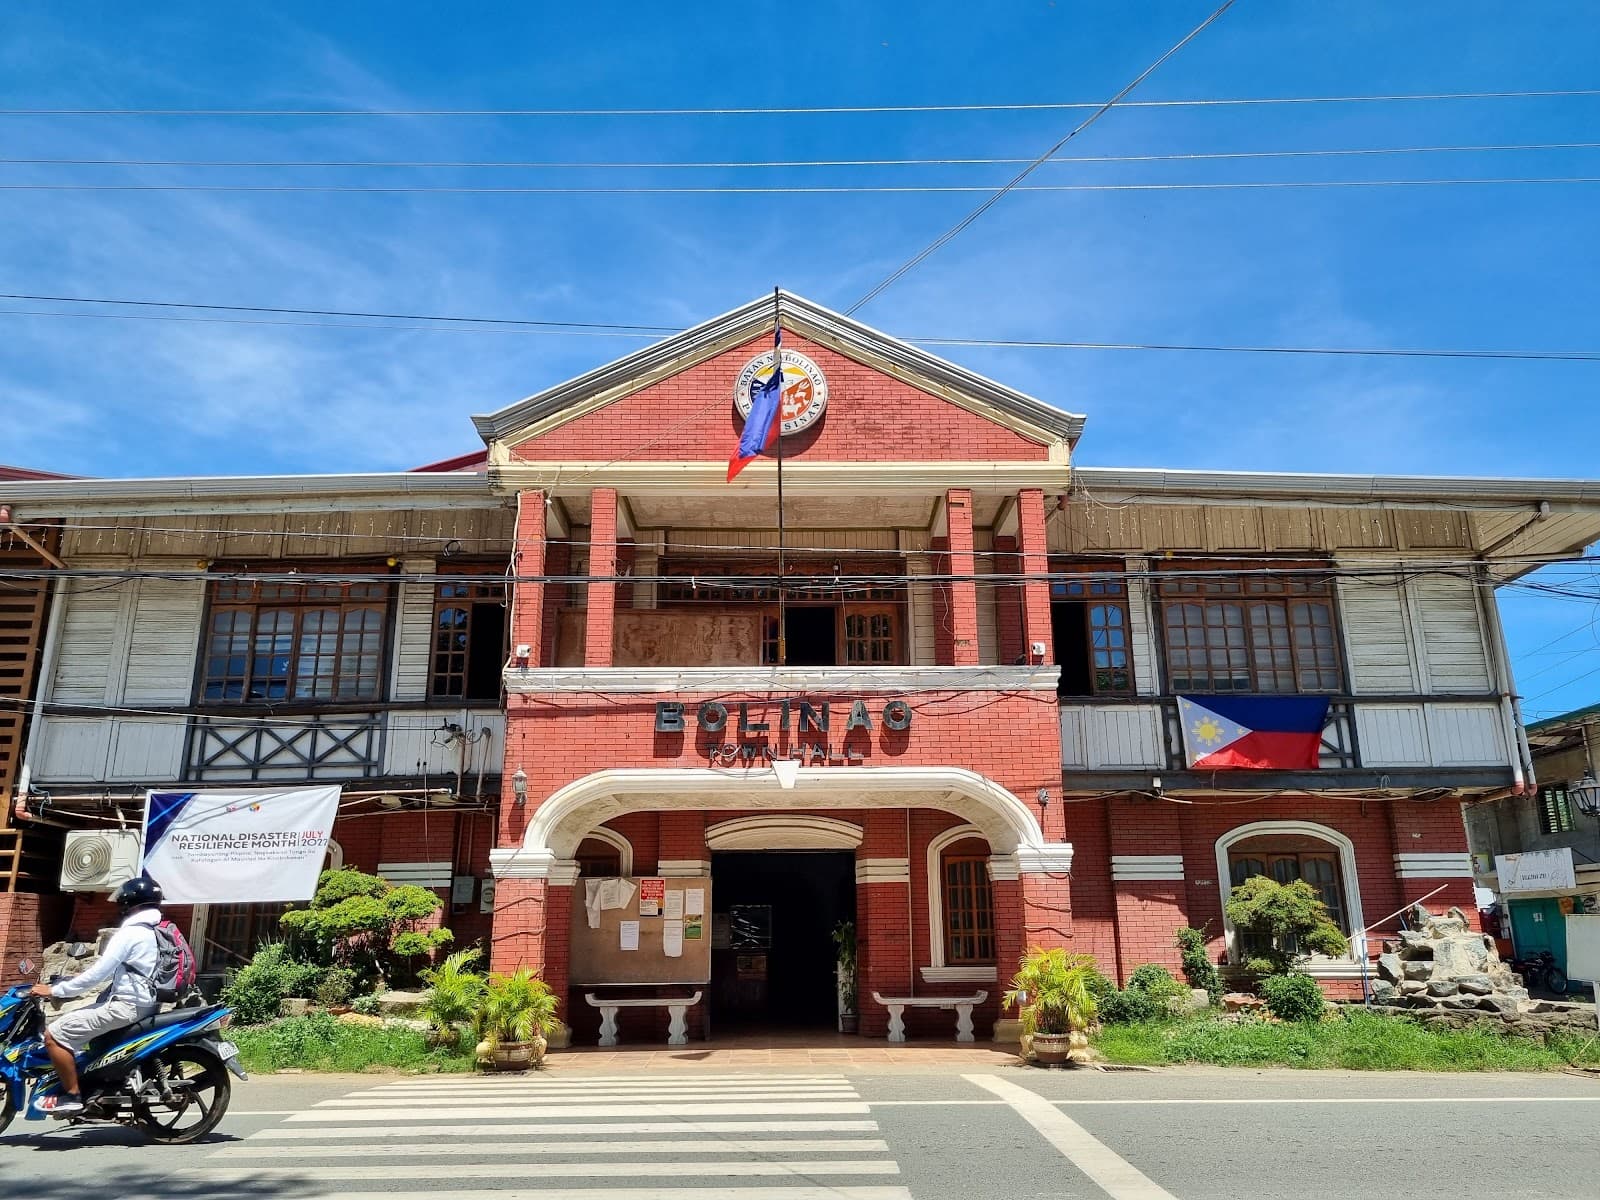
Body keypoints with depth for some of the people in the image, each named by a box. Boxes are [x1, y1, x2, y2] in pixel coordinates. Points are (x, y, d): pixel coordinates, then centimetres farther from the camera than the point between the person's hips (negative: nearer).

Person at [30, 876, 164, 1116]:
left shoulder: (130, 933, -17)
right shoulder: (152, 930, 13)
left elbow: (98, 974, -18)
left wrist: (54, 991, -9)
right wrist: (79, 980, 25)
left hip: (126, 1005, -10)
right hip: (144, 1002, 10)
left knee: (54, 1034, -10)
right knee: (72, 1023, 28)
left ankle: (71, 1096, -4)